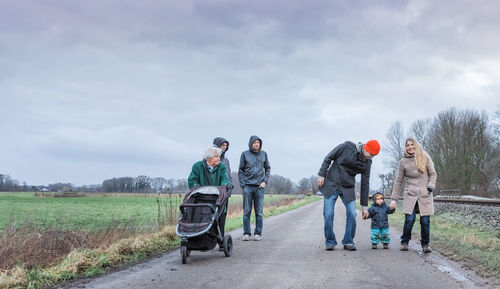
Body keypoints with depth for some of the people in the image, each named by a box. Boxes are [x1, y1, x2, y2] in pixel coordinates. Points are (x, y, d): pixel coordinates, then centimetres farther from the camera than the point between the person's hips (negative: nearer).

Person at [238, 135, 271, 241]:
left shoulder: (263, 154, 8)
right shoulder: (245, 154, 2)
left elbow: (268, 168, 15)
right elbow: (240, 171, 4)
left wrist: (265, 181, 2)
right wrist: (242, 185, -5)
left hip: (259, 186, 1)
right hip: (247, 186, -1)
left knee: (259, 212, 3)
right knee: (246, 211, 2)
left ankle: (258, 233, 10)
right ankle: (246, 233, 8)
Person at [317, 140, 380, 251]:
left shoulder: (367, 163, -2)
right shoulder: (347, 146, -12)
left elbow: (365, 184, 2)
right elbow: (328, 158, -4)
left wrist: (365, 206, 2)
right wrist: (321, 174, -9)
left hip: (348, 188, 3)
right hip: (331, 184, -3)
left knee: (352, 214, -9)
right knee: (328, 215, -6)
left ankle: (348, 242, 7)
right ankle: (330, 242, 9)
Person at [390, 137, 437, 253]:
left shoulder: (425, 157, 5)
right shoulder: (403, 162, 6)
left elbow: (433, 174, 9)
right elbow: (398, 180, 7)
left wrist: (430, 187, -7)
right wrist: (394, 198, 4)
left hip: (425, 195, 0)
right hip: (410, 195, 0)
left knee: (425, 221, -4)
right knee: (409, 220, -10)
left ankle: (425, 244, 14)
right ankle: (404, 242, 9)